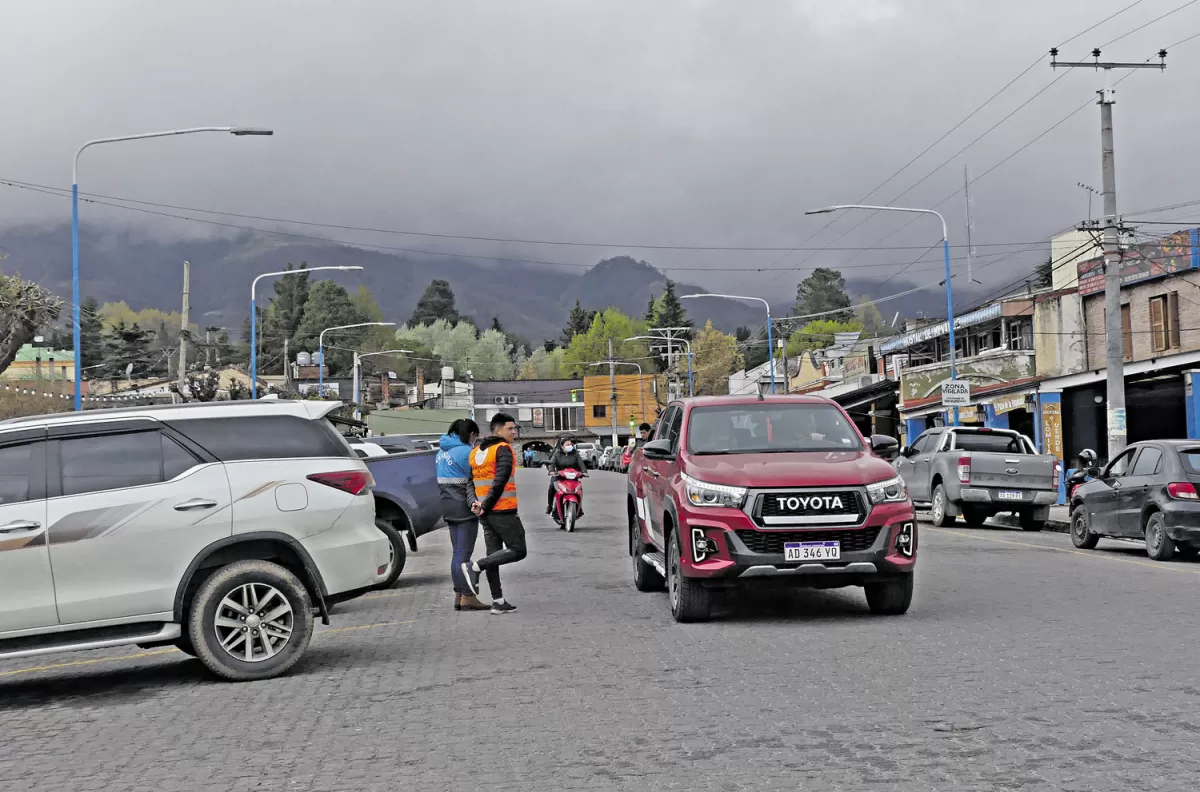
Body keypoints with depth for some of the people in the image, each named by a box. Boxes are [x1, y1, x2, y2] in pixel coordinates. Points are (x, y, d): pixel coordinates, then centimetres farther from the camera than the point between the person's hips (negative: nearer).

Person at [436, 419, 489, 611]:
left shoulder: (442, 452, 14)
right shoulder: (465, 451, -14)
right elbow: (472, 482, -17)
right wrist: (474, 503, -17)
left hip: (448, 505, 9)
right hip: (464, 507, -9)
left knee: (457, 552, 13)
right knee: (464, 553, -6)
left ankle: (459, 595, 16)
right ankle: (467, 596, -3)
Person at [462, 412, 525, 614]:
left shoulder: (477, 452, 16)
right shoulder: (503, 449, -10)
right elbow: (500, 481, -20)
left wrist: (477, 504, 1)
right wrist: (485, 507, -14)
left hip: (486, 513, 8)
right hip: (504, 512, -8)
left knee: (493, 554, 10)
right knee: (518, 550, -2)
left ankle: (498, 601, 10)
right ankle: (475, 567, -12)